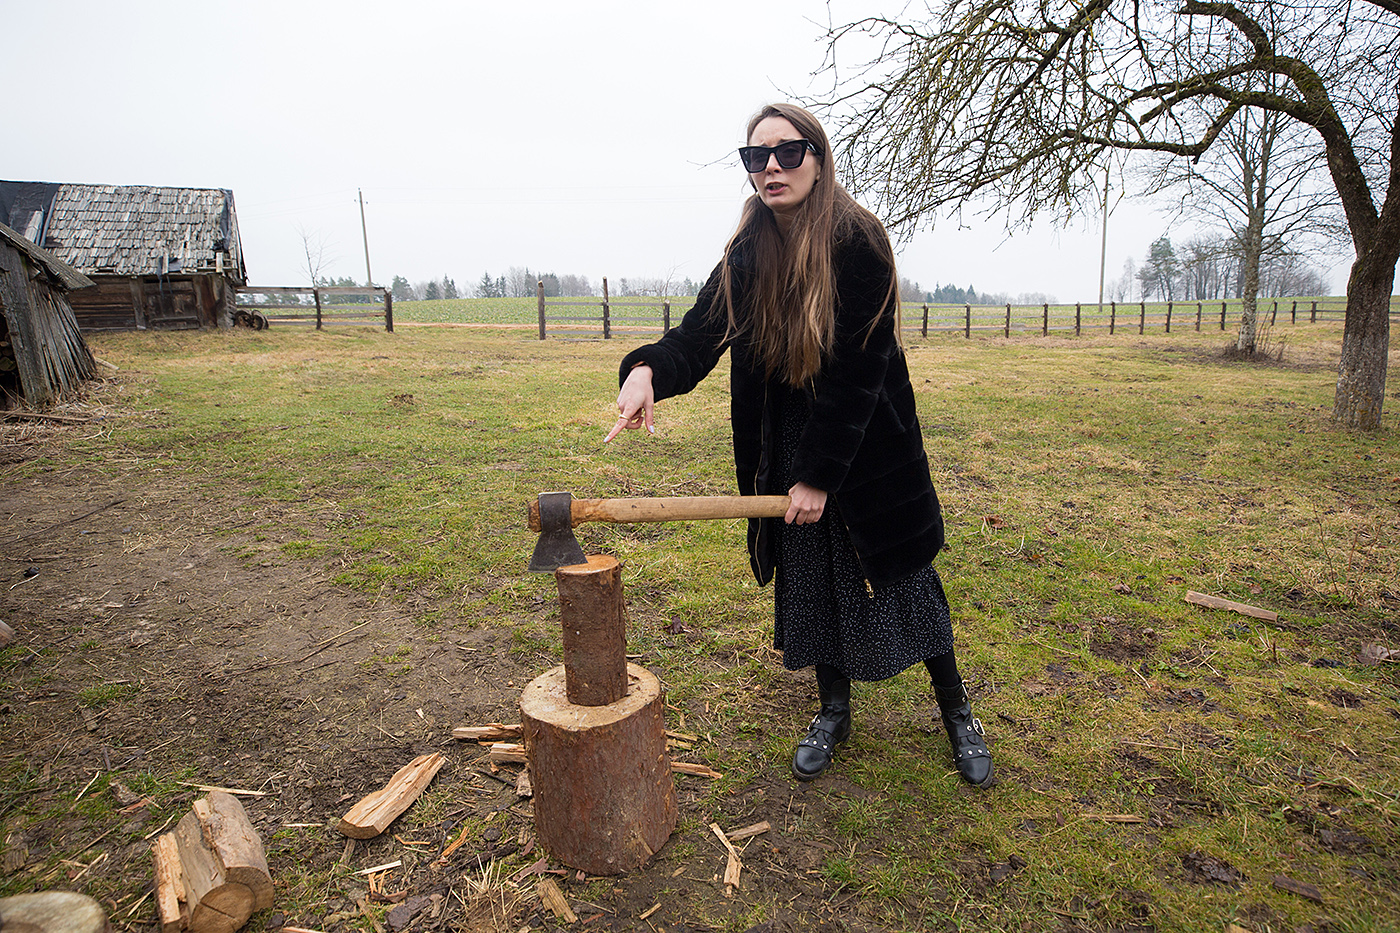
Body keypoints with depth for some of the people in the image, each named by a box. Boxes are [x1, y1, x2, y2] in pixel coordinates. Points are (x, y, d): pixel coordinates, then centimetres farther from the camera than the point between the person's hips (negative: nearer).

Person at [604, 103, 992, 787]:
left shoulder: (858, 242, -17)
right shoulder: (747, 254, -3)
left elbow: (858, 371, -20)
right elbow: (700, 333, -10)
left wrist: (820, 473, -21)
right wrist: (648, 369, -33)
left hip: (868, 446, -4)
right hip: (786, 444, 4)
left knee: (902, 574, 7)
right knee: (809, 579, 11)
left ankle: (956, 712, 30)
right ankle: (834, 710, 33)